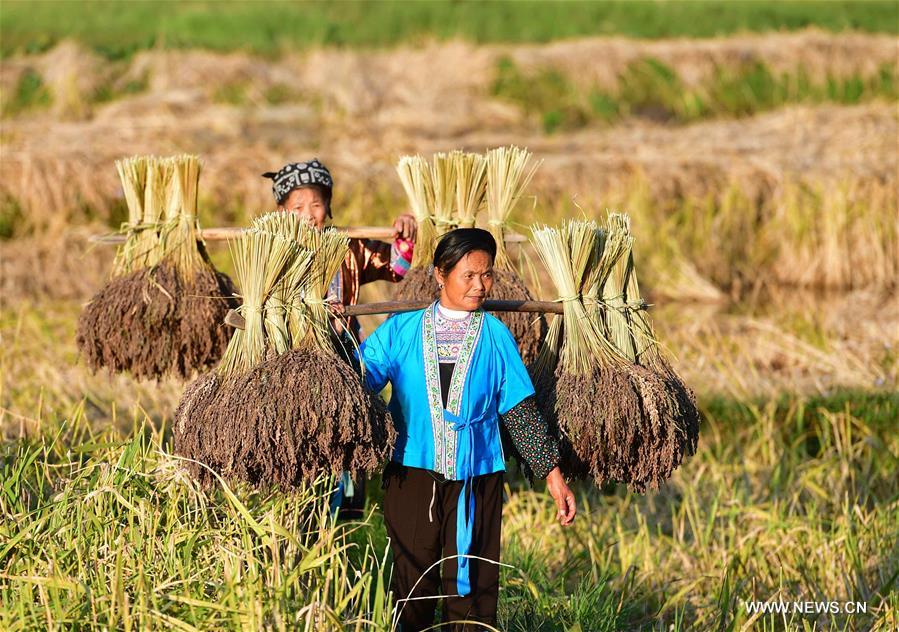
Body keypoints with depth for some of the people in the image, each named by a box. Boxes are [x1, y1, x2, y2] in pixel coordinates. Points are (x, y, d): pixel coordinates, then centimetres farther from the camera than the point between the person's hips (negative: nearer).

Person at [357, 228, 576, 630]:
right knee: (412, 585, 4)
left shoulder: (496, 337, 4)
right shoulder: (402, 329, 3)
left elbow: (521, 412, 6)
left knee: (469, 585, 2)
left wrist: (552, 474, 3)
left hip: (474, 476, 0)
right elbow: (360, 378, -5)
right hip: (412, 472, 0)